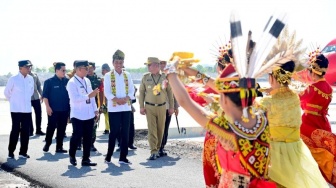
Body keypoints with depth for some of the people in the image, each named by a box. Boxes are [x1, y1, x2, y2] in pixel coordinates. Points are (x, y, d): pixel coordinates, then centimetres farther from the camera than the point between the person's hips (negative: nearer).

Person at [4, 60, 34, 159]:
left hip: (27, 110, 4)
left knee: (26, 131, 5)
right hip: (16, 110, -4)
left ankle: (23, 152, 15)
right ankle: (11, 152, 12)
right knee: (15, 131, 0)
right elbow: (7, 92, 2)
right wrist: (13, 101, 11)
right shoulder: (13, 79, -10)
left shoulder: (31, 79, 2)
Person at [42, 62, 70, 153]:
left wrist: (69, 107, 7)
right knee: (51, 127, 3)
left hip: (64, 109, 4)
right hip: (53, 110, -4)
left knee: (62, 128, 7)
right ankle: (47, 144, 19)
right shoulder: (49, 81, -5)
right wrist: (48, 107, -12)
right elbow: (45, 95, -6)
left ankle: (59, 146, 15)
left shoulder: (67, 81, 5)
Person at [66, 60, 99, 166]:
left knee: (88, 137, 8)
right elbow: (74, 99, -22)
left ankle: (86, 159, 16)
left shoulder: (87, 81, 11)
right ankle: (72, 156, 22)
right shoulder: (72, 82, -12)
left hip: (89, 115, 7)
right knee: (77, 136, -1)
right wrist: (88, 96, -27)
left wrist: (95, 110, 11)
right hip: (78, 116, -7)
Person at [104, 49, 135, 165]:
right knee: (114, 132, -2)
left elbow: (131, 90, 6)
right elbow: (107, 92, -7)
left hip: (126, 107, 3)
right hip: (113, 108, -3)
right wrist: (116, 99, -20)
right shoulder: (108, 76, 0)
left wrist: (126, 98, -12)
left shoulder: (127, 75, 10)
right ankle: (108, 156, 10)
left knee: (125, 132, 3)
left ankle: (123, 157, 9)